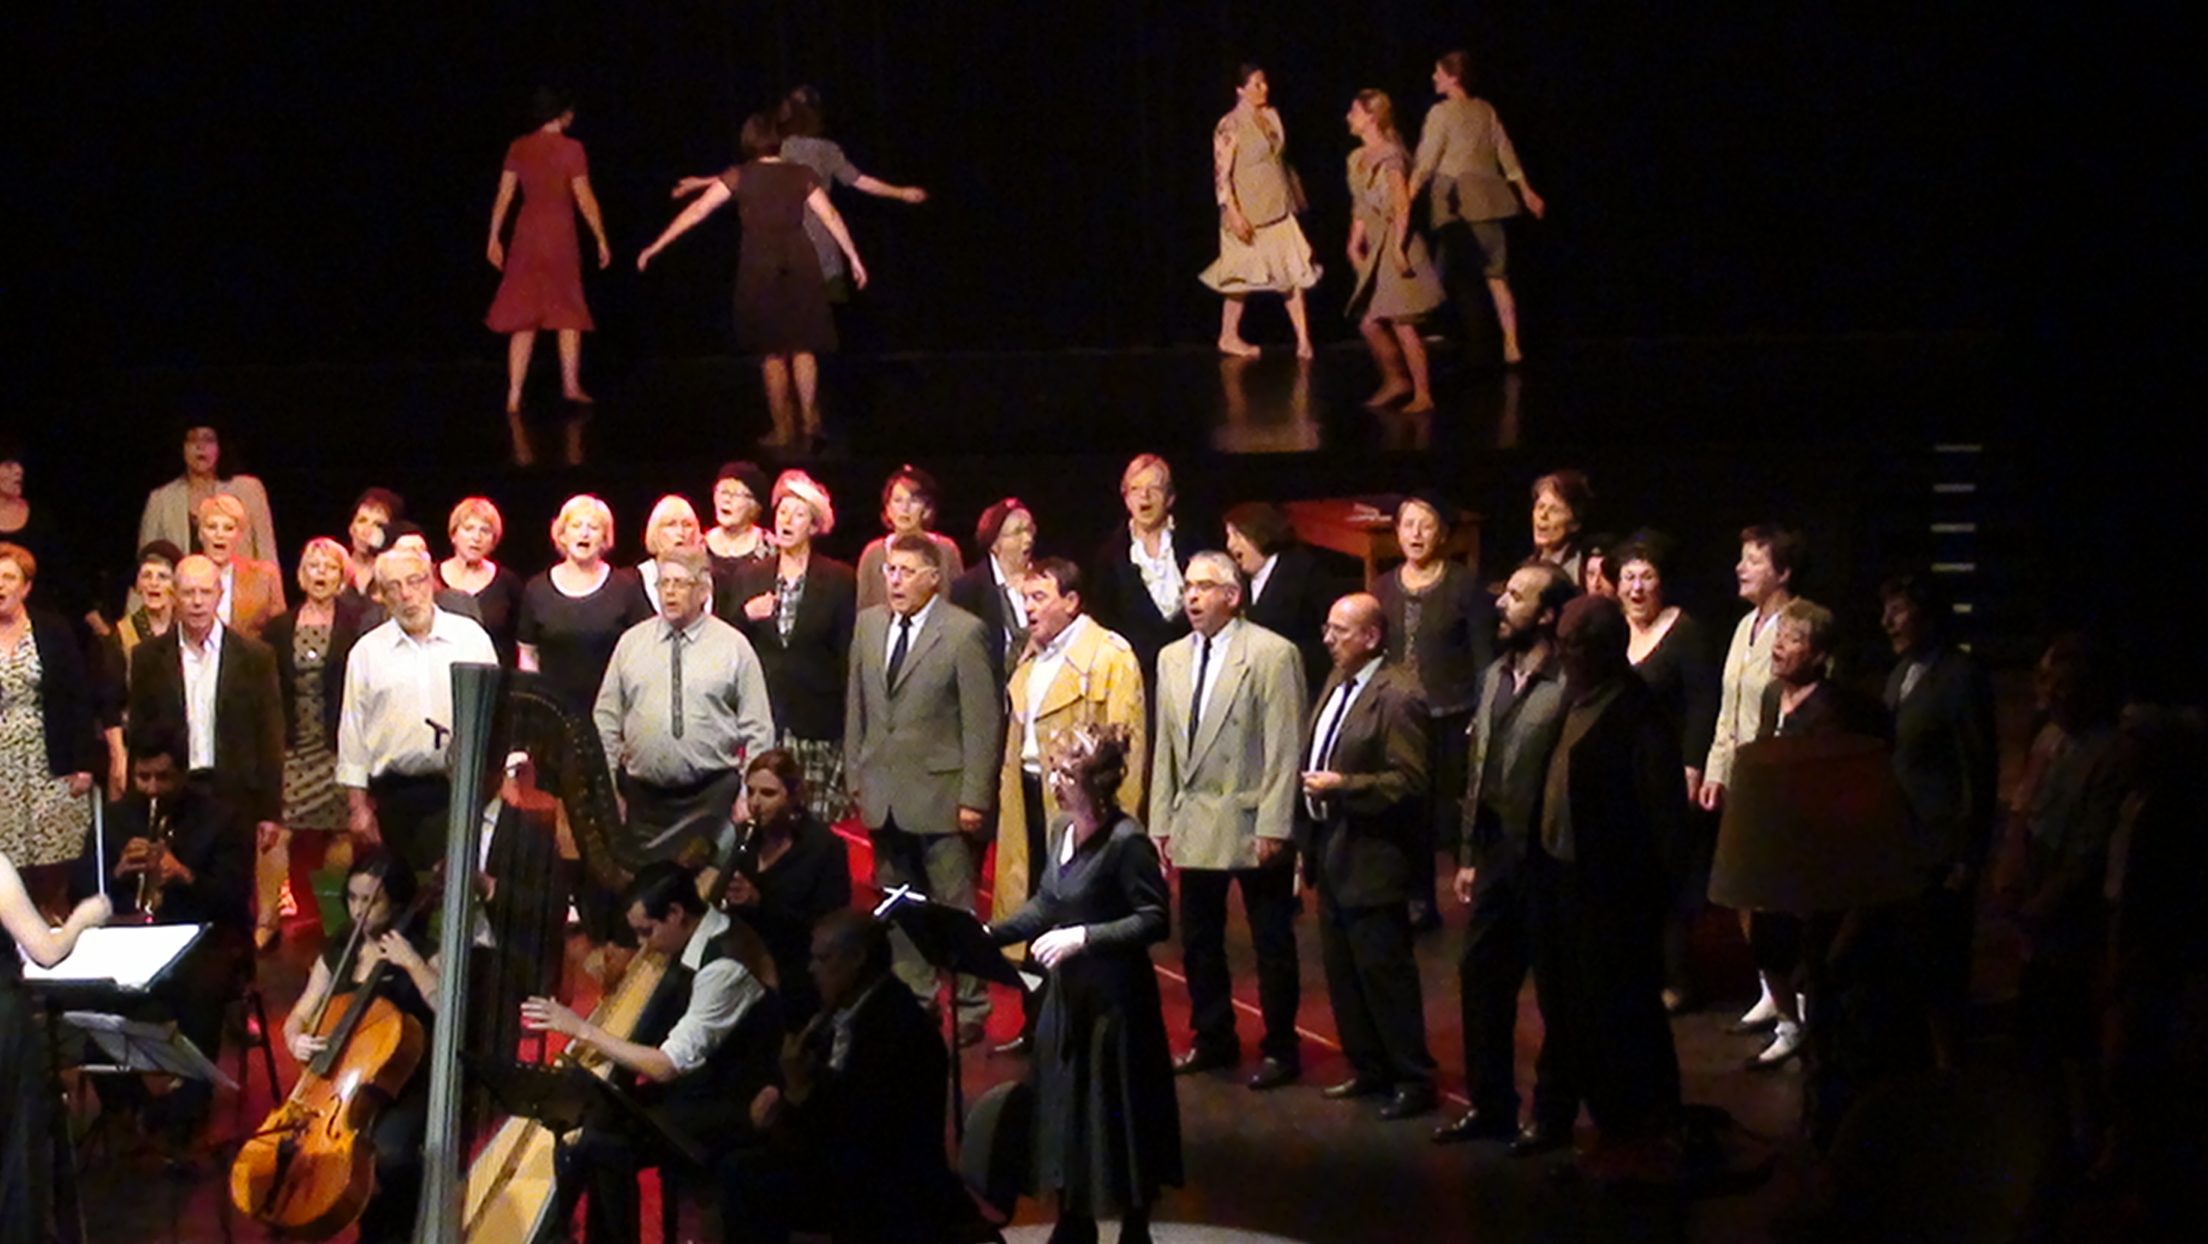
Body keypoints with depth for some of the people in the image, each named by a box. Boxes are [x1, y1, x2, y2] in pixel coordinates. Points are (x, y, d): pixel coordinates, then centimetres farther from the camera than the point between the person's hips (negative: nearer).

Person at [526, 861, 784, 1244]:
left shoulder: (726, 965, -26)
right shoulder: (696, 940, 2)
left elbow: (667, 1065, -26)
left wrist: (584, 1030, -21)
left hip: (735, 1108, -9)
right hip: (698, 1080, 9)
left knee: (608, 1147, -19)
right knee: (587, 1120, 0)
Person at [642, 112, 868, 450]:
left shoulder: (739, 177, -1)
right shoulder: (801, 175, 4)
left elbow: (697, 212, -2)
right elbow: (831, 217, 4)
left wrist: (656, 247, 1)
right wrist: (854, 258, 13)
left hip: (760, 266, -1)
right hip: (799, 263, 1)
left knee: (773, 351, 8)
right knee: (802, 347, 12)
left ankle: (784, 429, 9)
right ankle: (811, 422, 6)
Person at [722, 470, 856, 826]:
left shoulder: (839, 580, 4)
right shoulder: (749, 577, 13)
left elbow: (848, 653, 3)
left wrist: (850, 713, -4)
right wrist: (745, 615, -6)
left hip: (817, 722, -2)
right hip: (761, 714, 2)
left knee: (817, 822, -6)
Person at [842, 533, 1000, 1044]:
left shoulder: (964, 632, -8)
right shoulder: (868, 624, 9)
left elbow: (982, 722, -8)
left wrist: (974, 797, -11)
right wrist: (855, 777, 12)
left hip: (939, 797, -5)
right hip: (883, 796, 5)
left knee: (956, 907, -1)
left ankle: (970, 1008, 7)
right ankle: (912, 999, 22)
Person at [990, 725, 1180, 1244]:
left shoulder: (1126, 841, -21)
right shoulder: (1061, 828, 2)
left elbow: (1154, 920, -20)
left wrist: (1083, 937, -24)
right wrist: (989, 933, 2)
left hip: (1115, 999, -8)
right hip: (1067, 992, 8)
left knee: (1121, 1118, 5)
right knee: (1064, 1109, 16)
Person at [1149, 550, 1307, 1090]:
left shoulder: (1272, 655, -8)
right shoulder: (1172, 659, 11)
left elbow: (1284, 748, -11)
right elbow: (1165, 747, 13)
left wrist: (1274, 826, -15)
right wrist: (1161, 821, 9)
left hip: (1253, 823, -6)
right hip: (1194, 823, 6)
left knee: (1272, 942, 3)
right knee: (1198, 941, 12)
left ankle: (1280, 1048, 13)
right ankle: (1213, 1039, 25)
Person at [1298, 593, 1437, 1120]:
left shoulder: (1397, 696, -16)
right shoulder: (1337, 683, 11)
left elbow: (1409, 781, -19)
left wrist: (1342, 786, -22)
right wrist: (1307, 839, 14)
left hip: (1370, 859, -9)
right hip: (1330, 854, 9)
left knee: (1384, 972, -2)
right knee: (1343, 972, 15)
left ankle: (1414, 1080, 8)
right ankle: (1368, 1069, 27)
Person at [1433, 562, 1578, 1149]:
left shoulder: (1569, 686, -17)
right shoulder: (1496, 676, 9)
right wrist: (1469, 854, 14)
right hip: (1495, 852, 8)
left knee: (1554, 991, 7)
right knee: (1480, 979, 13)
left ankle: (1551, 1114, 20)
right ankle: (1489, 1105, 27)